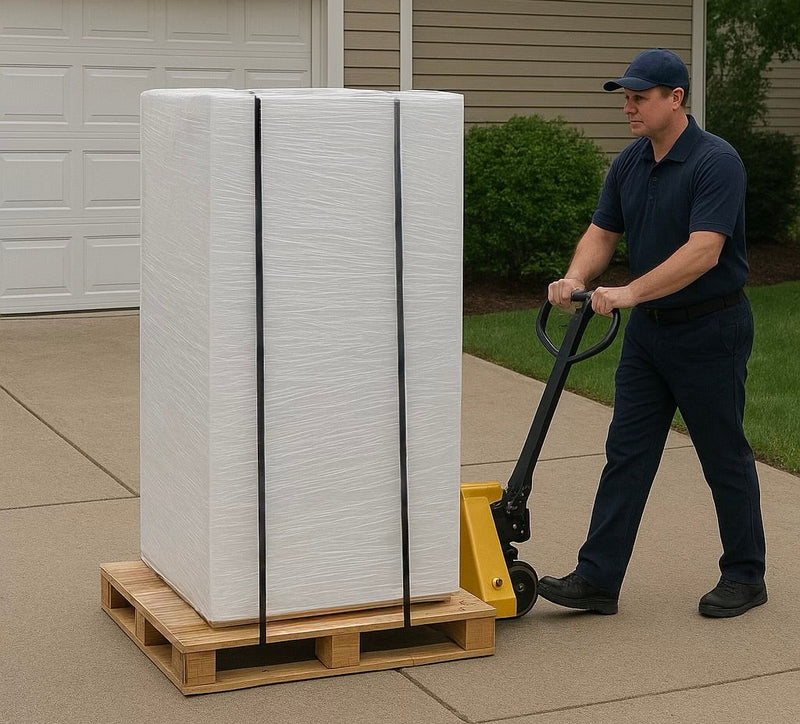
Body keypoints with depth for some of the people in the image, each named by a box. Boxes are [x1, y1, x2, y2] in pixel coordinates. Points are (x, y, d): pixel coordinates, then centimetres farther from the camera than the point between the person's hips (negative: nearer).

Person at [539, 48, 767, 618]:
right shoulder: (630, 164, 6)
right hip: (649, 330, 7)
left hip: (710, 330, -7)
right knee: (627, 454, 4)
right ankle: (598, 578, 6)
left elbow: (703, 251, -28)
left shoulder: (716, 162, -19)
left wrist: (629, 292, -32)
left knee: (724, 456, 5)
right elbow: (603, 233, 7)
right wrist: (576, 279, -13)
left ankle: (745, 576, 20)